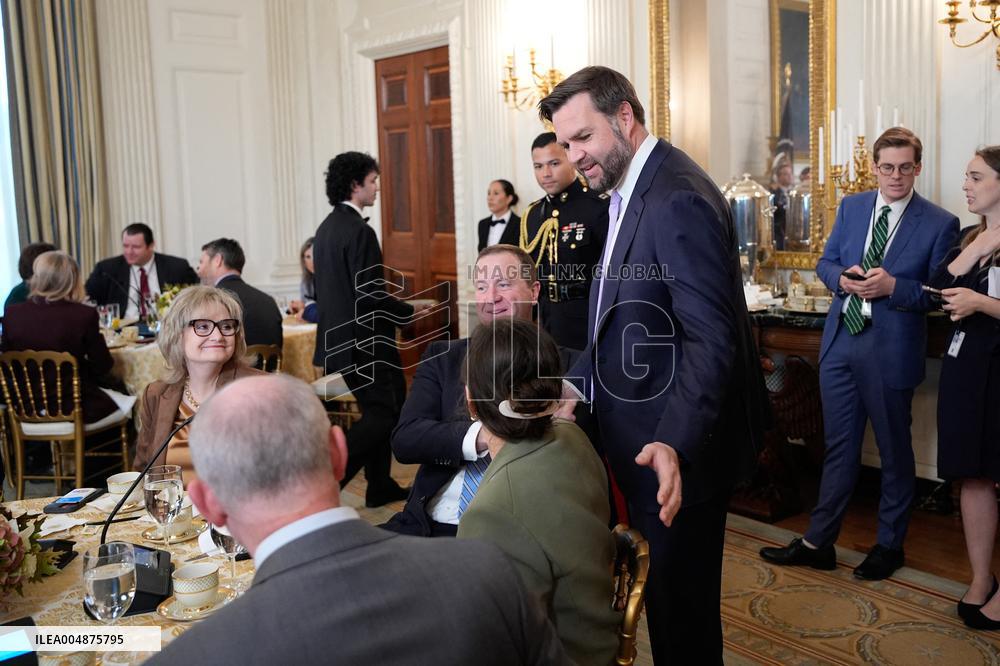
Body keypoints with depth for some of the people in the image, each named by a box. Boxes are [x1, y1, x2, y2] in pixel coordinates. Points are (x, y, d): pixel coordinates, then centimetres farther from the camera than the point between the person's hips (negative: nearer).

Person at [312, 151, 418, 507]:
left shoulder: (326, 227, 11)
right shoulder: (359, 231, -19)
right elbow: (371, 296, -23)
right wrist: (410, 310, -8)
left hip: (340, 339, 10)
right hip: (363, 344, -10)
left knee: (384, 409, 18)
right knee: (381, 415, -2)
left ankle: (380, 486, 26)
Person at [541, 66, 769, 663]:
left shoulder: (679, 201, -21)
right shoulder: (631, 192, 12)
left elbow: (712, 341, -27)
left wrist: (675, 445, -37)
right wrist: (575, 386, 9)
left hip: (675, 453, -9)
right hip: (646, 440, 10)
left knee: (680, 608, 6)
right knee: (670, 597, 21)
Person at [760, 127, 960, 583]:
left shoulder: (940, 224, -6)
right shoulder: (851, 207, 7)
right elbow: (826, 262, 12)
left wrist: (893, 286, -21)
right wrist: (843, 278, -10)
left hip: (892, 350, -3)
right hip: (841, 341, 4)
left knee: (895, 451, 12)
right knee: (839, 446, 12)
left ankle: (889, 546, 30)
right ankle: (818, 542, 22)